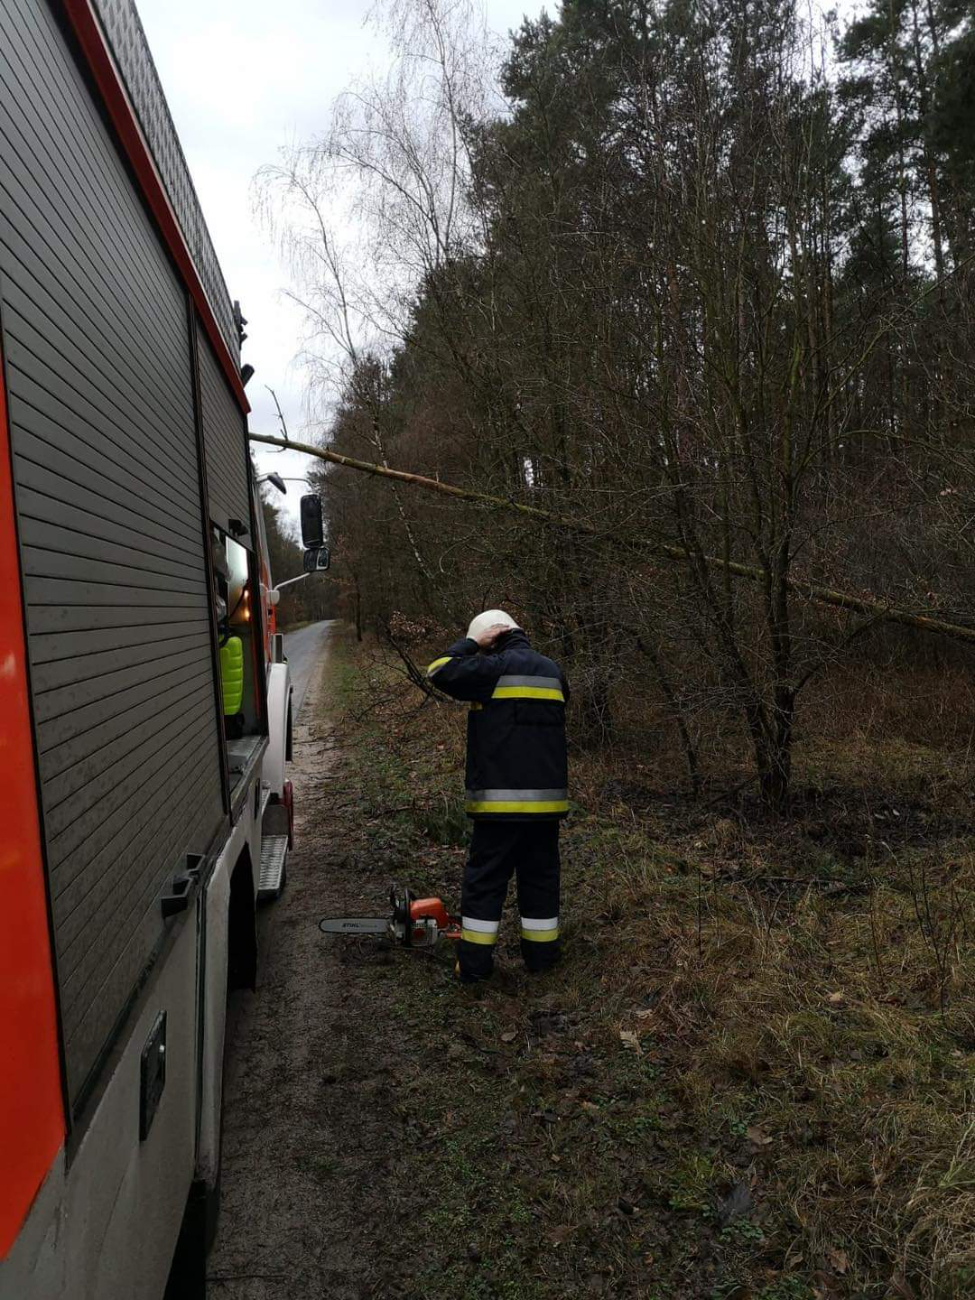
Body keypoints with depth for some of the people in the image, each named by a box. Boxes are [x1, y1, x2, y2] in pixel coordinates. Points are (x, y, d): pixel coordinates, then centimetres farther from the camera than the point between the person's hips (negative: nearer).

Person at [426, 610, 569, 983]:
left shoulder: (495, 668, -9)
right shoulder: (553, 671, 13)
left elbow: (440, 672, -7)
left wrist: (471, 643, 2)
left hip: (500, 799, -6)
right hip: (548, 798, 6)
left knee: (484, 880, 4)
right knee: (541, 876, 16)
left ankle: (474, 963, 8)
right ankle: (541, 952, 23)